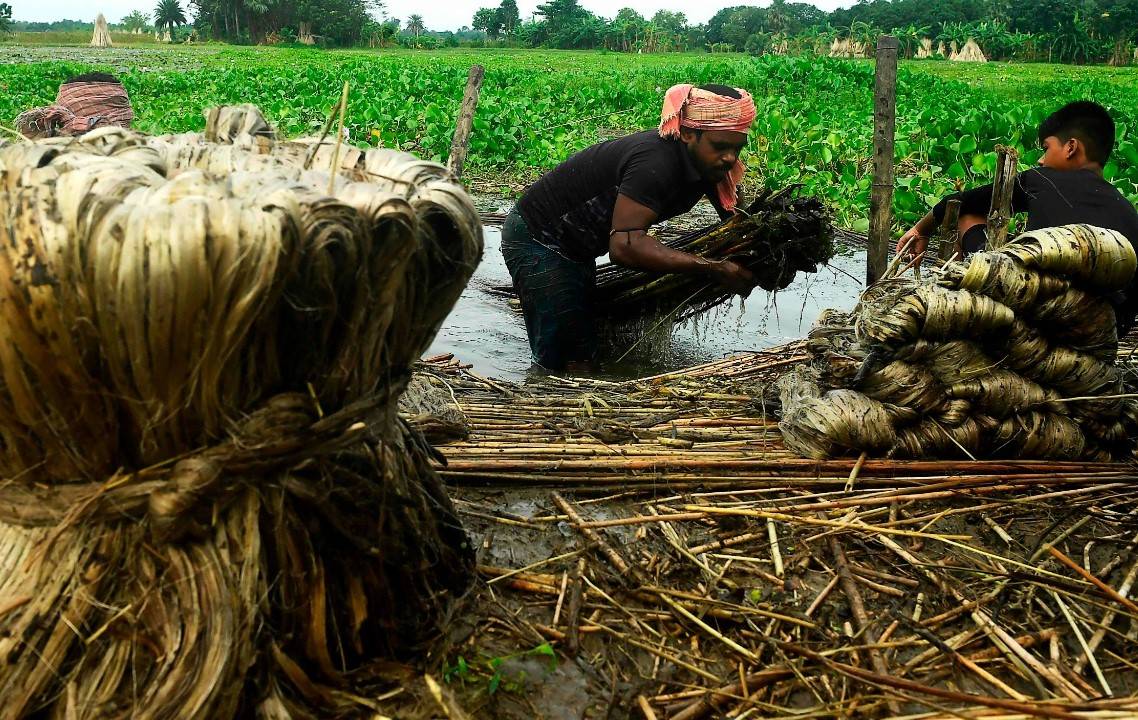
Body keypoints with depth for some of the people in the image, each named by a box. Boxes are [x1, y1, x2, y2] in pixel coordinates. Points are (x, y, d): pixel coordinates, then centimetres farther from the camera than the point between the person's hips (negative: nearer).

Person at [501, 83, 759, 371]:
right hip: (537, 240, -9)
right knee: (568, 361, -11)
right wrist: (713, 268, -45)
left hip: (575, 248, 9)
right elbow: (625, 245, -45)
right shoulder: (655, 163, -34)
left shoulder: (710, 162, -7)